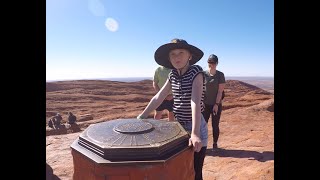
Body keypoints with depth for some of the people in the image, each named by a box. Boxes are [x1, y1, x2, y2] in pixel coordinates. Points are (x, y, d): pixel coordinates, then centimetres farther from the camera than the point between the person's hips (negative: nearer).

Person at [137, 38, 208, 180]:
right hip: (178, 127, 6)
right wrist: (141, 117, 1)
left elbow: (195, 102, -29)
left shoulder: (196, 72, -16)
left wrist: (195, 134, -37)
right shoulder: (173, 75, 1)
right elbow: (158, 97, 4)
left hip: (195, 128, -5)